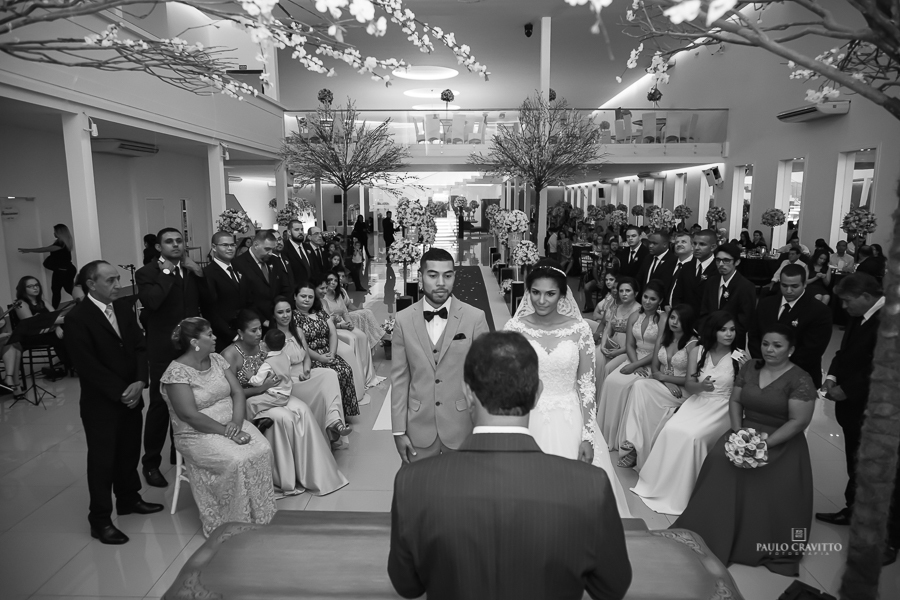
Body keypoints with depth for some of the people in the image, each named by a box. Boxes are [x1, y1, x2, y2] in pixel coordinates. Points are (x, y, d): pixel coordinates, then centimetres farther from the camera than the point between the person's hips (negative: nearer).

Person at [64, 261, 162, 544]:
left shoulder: (124, 309, 5)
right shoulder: (77, 318, -14)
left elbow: (140, 347, 3)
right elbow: (88, 365, -18)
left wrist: (140, 382, -12)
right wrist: (120, 392, -17)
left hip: (131, 396, 6)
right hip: (100, 403, -5)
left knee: (130, 452, 16)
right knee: (102, 459, 4)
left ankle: (129, 499, 36)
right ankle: (100, 519, 18)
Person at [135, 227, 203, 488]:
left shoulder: (191, 269, 9)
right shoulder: (147, 272, -5)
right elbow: (151, 301, -24)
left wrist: (199, 274, -6)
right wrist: (166, 272, -15)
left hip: (192, 346, 5)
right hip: (164, 349, -4)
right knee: (160, 405, 2)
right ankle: (151, 463, 17)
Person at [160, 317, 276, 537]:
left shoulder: (217, 359, 6)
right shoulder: (177, 372, -14)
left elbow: (238, 393, 4)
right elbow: (190, 415, -19)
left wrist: (236, 423, -14)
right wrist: (226, 432, -22)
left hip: (231, 424, 6)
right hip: (198, 434, -6)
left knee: (263, 450, -20)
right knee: (236, 461, -30)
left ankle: (261, 516, -6)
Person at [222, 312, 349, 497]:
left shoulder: (262, 348, 3)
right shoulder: (231, 355, -13)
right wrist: (262, 387, -18)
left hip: (271, 396, 5)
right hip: (247, 403, -5)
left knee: (303, 410, -17)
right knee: (283, 418, -27)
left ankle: (311, 470, -10)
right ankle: (286, 480, -13)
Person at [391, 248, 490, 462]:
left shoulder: (475, 318, -8)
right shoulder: (403, 320, -3)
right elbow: (399, 378, -1)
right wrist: (399, 431, 0)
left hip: (463, 426, -1)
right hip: (419, 428, 1)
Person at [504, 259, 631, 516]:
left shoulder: (579, 329, -6)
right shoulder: (515, 327, -6)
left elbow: (587, 386, -2)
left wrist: (588, 437, -6)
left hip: (569, 422, 1)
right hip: (527, 421, 0)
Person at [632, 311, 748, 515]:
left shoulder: (739, 357, -2)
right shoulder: (697, 352, 4)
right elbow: (689, 386, -1)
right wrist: (701, 385, -21)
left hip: (723, 407, -2)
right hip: (698, 403, 3)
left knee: (692, 436, -28)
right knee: (671, 430, -24)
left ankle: (682, 491, -9)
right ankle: (660, 484, -5)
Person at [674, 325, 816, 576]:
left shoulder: (800, 380, -10)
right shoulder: (749, 367, 7)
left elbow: (799, 421, -15)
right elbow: (735, 401, 9)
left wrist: (764, 444, -22)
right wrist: (739, 432, -7)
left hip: (781, 443, -4)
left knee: (770, 485, -26)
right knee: (719, 460, -19)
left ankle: (771, 548, -4)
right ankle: (712, 534, -8)